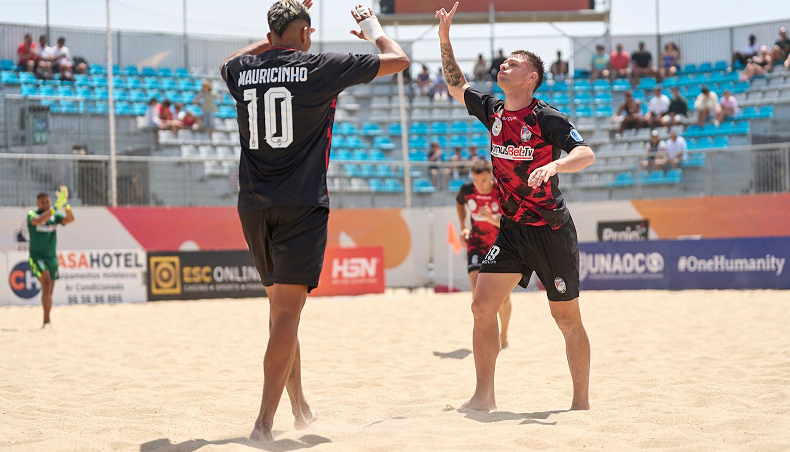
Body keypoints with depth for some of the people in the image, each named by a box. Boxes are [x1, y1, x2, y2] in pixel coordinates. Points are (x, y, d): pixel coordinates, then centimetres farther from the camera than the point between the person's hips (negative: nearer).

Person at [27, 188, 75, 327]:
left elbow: (70, 219, -11)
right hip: (37, 257, -5)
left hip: (52, 257, 5)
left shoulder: (55, 216, 6)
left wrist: (65, 204, -27)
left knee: (49, 291, 11)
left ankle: (46, 321, 24)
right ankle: (47, 320, -29)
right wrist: (56, 207, -37)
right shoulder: (31, 214, -6)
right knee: (46, 281, -26)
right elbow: (38, 220, -29)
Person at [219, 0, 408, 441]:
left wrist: (275, 39, 38)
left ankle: (300, 407, 28)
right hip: (302, 205, -5)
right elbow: (399, 60, 6)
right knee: (287, 310, -9)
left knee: (280, 304, 18)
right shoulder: (321, 67, -4)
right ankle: (264, 423, -16)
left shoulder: (243, 70, 8)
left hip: (254, 205, 5)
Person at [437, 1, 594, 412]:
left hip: (551, 231, -6)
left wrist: (554, 165, -40)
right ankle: (484, 396, 0)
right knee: (482, 307, -6)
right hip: (512, 229, 6)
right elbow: (456, 87, 20)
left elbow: (587, 154, -21)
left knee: (568, 319, 1)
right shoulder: (493, 111, 6)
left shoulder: (547, 118, -12)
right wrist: (445, 39, 11)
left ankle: (581, 403, 11)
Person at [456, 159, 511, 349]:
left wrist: (493, 218, -39)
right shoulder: (467, 190, -10)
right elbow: (459, 203, 15)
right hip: (476, 245, 1)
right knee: (476, 287, -21)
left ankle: (503, 336, 24)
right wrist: (463, 227, 3)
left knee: (503, 296, 2)